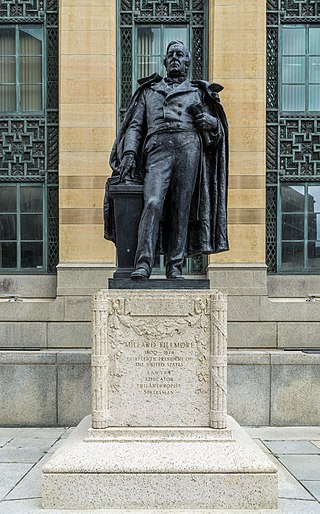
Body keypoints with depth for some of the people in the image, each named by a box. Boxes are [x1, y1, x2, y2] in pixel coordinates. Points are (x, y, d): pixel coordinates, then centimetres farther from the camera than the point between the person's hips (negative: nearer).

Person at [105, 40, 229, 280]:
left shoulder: (197, 92, 25)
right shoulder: (149, 91, 27)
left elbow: (217, 128, 21)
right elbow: (135, 126, 18)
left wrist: (206, 120, -3)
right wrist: (129, 153, 2)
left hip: (188, 146, 1)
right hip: (158, 148, 0)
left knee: (182, 208, -6)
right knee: (152, 203, -19)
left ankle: (175, 266, -3)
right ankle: (143, 264, -23)